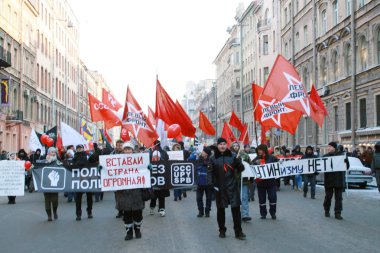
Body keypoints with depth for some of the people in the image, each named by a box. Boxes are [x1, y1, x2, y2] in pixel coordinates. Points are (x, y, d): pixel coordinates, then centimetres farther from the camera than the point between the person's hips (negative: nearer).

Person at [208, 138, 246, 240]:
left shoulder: (232, 157, 3)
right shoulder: (213, 159, 1)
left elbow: (241, 167, 11)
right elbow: (210, 173, -2)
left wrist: (234, 174, 1)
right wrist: (214, 184, -9)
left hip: (232, 186, 0)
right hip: (219, 188, 0)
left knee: (236, 208, -5)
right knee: (220, 209, 8)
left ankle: (238, 231, 1)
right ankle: (222, 230, 21)